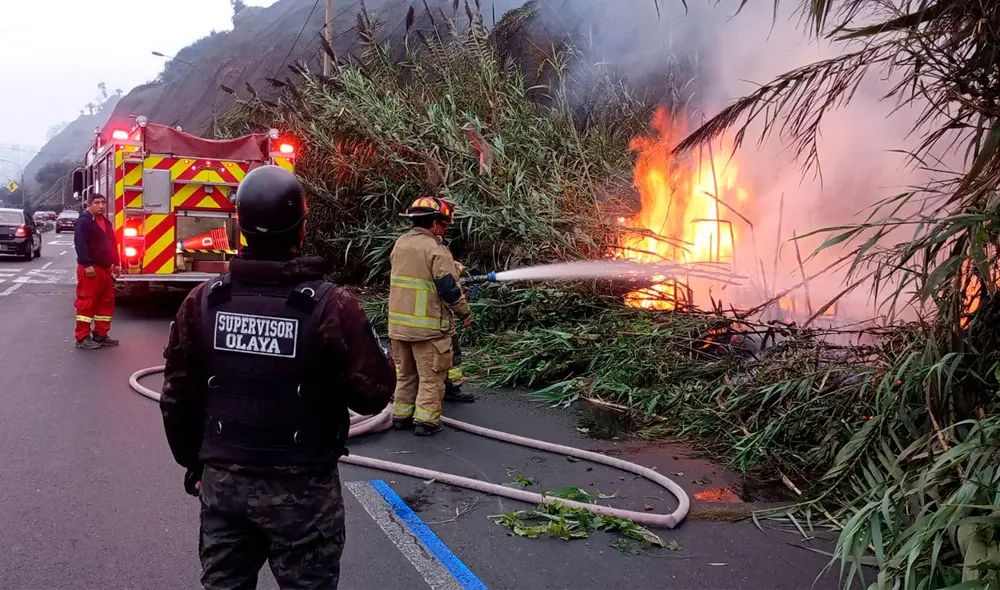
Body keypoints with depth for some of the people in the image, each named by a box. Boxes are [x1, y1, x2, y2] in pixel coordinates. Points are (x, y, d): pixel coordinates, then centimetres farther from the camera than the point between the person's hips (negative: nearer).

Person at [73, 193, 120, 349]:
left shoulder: (106, 222, 18)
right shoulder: (84, 221, -10)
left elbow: (113, 244, 23)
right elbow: (80, 244, -19)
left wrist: (116, 263, 15)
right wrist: (87, 265, -25)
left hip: (105, 269, 9)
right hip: (90, 269, -9)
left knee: (107, 302, 12)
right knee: (87, 302, -7)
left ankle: (101, 335, 21)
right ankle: (82, 338, -3)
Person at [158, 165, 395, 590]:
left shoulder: (202, 301, -5)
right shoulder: (331, 307, -18)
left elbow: (178, 397, 3)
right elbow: (373, 394, -14)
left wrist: (194, 463, 17)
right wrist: (369, 342, 4)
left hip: (222, 481, 4)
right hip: (302, 487, -4)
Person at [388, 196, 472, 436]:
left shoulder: (400, 244, 7)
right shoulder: (436, 250, -16)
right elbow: (449, 288, -17)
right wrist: (465, 313, -2)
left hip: (398, 323, 7)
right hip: (428, 326, -7)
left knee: (405, 373, 19)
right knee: (431, 376, 4)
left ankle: (401, 414, 25)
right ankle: (425, 420, 6)